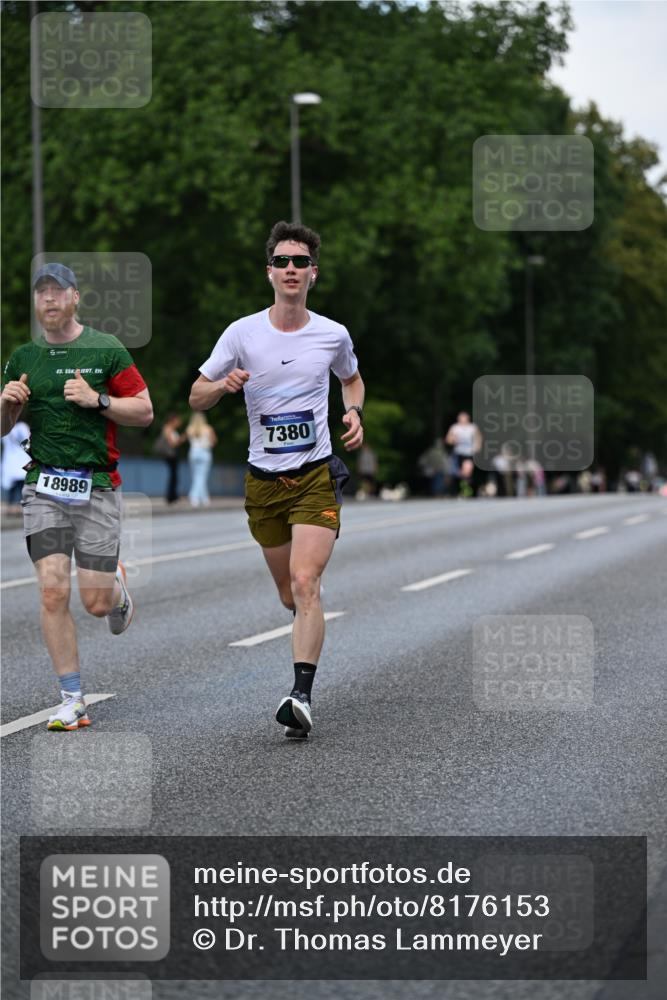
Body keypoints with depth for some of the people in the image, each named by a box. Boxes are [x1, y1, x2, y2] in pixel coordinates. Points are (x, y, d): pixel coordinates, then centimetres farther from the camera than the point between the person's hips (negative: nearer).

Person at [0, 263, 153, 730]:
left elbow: (145, 411, -1)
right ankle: (73, 701, -2)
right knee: (53, 591, -10)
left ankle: (118, 587, 36)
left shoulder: (106, 350, -1)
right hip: (45, 485, 2)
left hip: (97, 486, -2)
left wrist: (97, 399, -15)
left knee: (96, 602, -3)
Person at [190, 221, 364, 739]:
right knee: (290, 594, 10)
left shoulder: (333, 335, 0)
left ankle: (302, 696, -23)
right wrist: (223, 385, -18)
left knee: (305, 584, -19)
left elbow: (352, 378, 22)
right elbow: (196, 398, 4)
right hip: (263, 478, 2)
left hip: (317, 476, -2)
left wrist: (354, 412, 1)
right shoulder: (242, 333, -2)